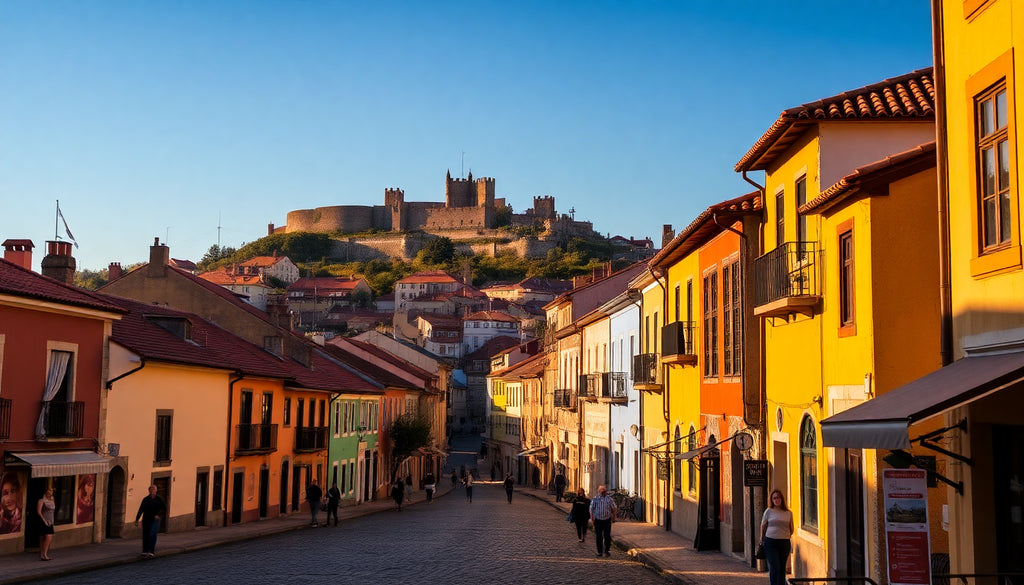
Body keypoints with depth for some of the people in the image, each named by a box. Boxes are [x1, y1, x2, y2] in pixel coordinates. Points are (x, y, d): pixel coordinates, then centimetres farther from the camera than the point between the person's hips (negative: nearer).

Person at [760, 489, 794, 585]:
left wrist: (786, 537, 9)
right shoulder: (769, 511, 2)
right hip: (770, 542, -2)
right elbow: (763, 526, 12)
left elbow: (791, 530, 18)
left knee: (782, 568, 6)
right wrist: (762, 540, 16)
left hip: (784, 543, 2)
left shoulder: (788, 513, 8)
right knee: (774, 567, -7)